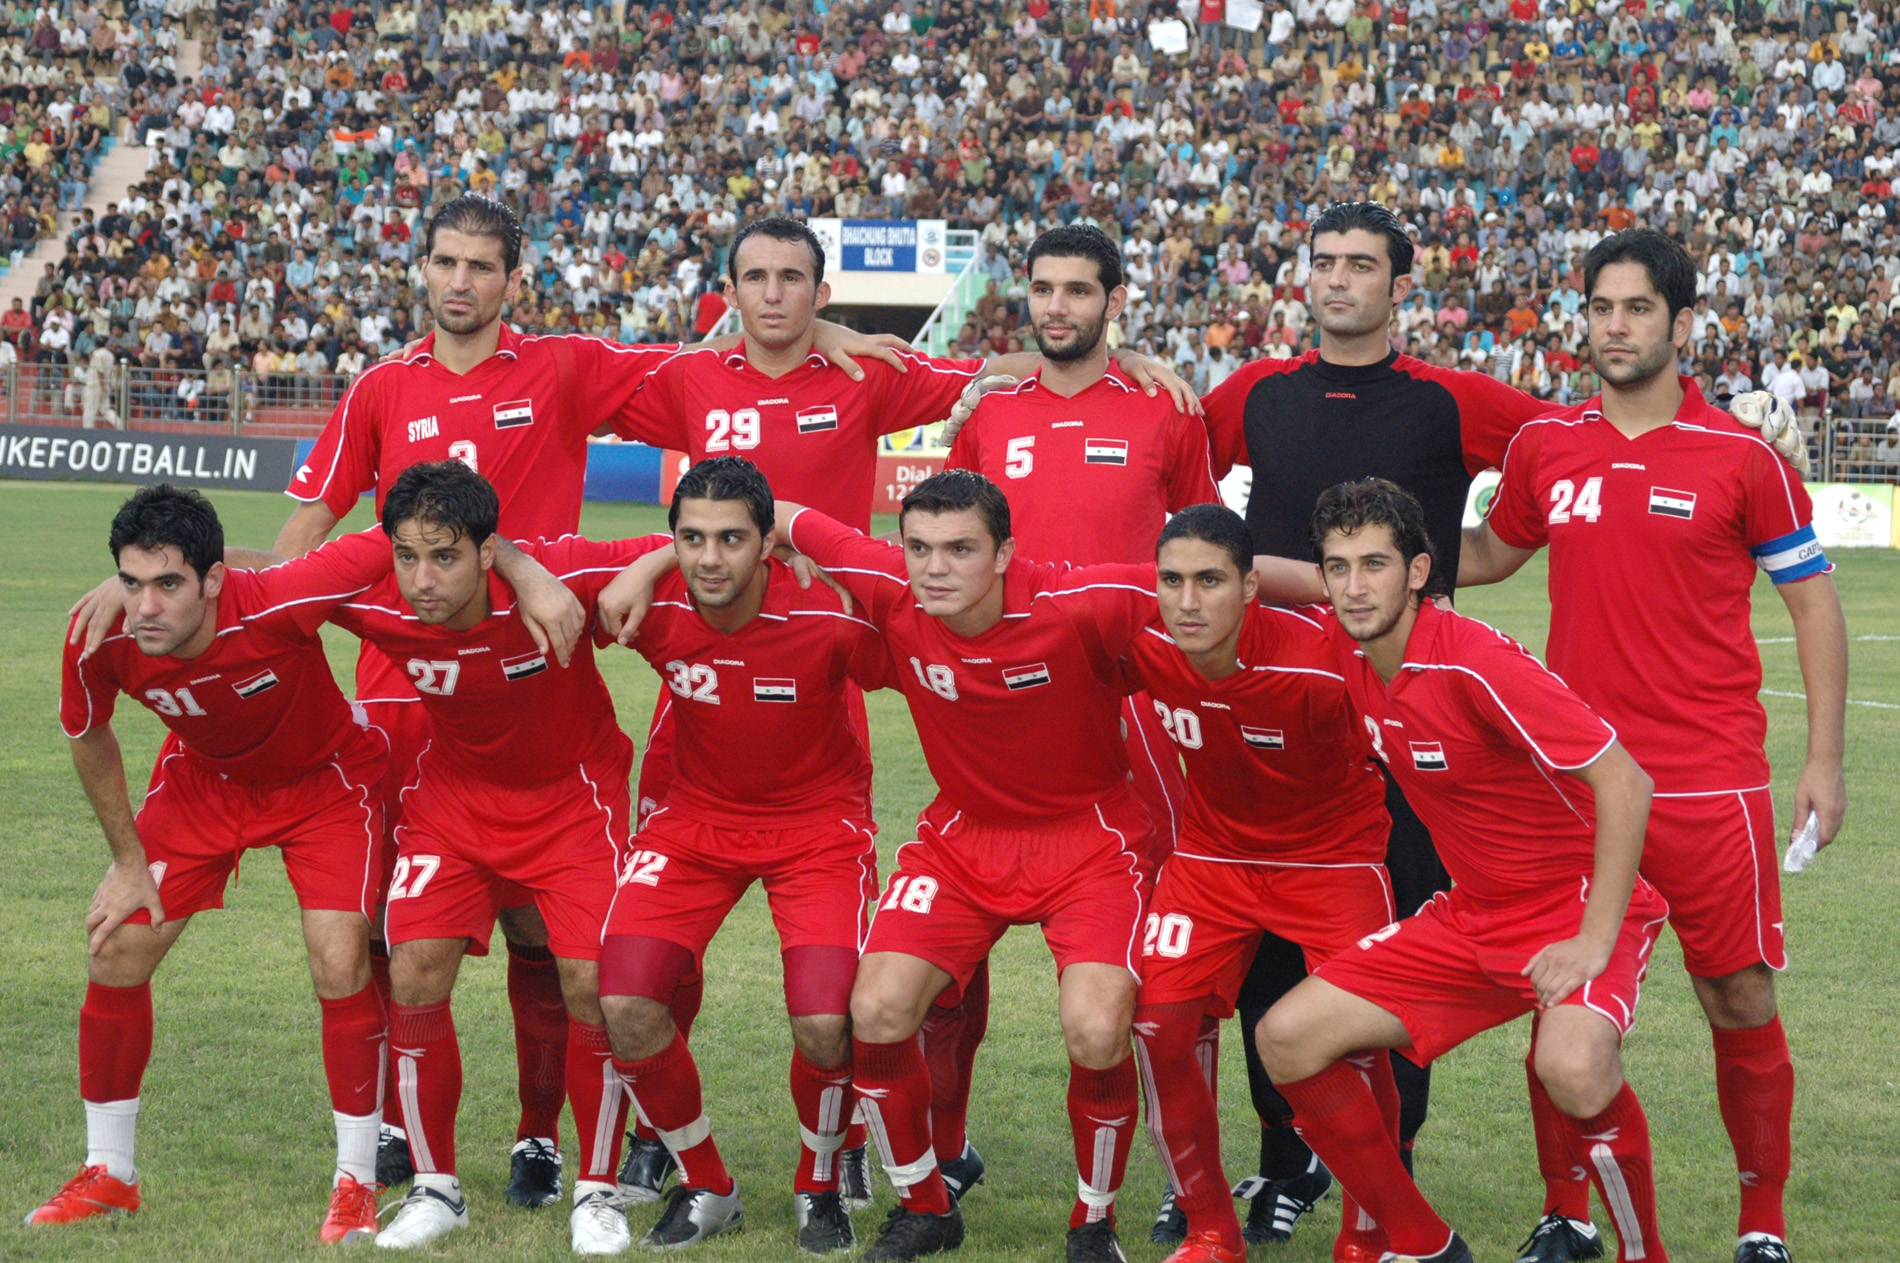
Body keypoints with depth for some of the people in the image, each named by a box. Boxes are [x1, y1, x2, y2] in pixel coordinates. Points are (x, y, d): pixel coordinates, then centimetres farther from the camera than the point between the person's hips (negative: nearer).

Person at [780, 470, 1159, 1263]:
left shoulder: (1076, 607, -29)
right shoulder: (891, 594, -18)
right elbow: (780, 520, -4)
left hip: (1087, 833, -4)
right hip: (963, 833, 4)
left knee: (1096, 1032, -22)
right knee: (878, 1010, -12)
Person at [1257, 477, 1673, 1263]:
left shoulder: (1476, 663, -23)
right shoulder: (1348, 651, -2)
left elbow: (1624, 783, -24)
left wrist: (1595, 940, -25)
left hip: (1578, 907, -7)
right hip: (1471, 919, 8)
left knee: (1573, 1067, -37)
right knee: (1289, 1038, -3)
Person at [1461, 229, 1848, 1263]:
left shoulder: (1742, 458, -3)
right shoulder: (1544, 446, 5)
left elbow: (1812, 599, 3)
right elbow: (1493, 551, 24)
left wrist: (1823, 760, -1)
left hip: (1711, 781, -2)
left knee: (1740, 1002, 0)